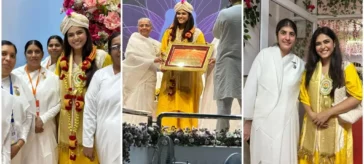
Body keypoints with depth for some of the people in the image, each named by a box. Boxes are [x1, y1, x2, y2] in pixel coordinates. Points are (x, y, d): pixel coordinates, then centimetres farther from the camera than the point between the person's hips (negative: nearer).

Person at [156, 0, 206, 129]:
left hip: (189, 75, -2)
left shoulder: (197, 33, 4)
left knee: (186, 104, -3)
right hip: (171, 74, 2)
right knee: (170, 103, -2)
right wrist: (165, 58, -10)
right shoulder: (169, 32, 11)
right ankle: (169, 127, 0)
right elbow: (163, 51, 11)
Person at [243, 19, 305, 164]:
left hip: (288, 123, 2)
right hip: (264, 121, -2)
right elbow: (250, 88, -1)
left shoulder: (299, 64, 6)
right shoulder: (264, 55, -2)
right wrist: (248, 120, -2)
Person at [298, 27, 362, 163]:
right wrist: (312, 114, -11)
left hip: (336, 127, -3)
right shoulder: (310, 69, 10)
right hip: (312, 126, 4)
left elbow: (357, 96, -10)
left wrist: (328, 113, -15)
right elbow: (304, 95, 8)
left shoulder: (346, 67, -5)